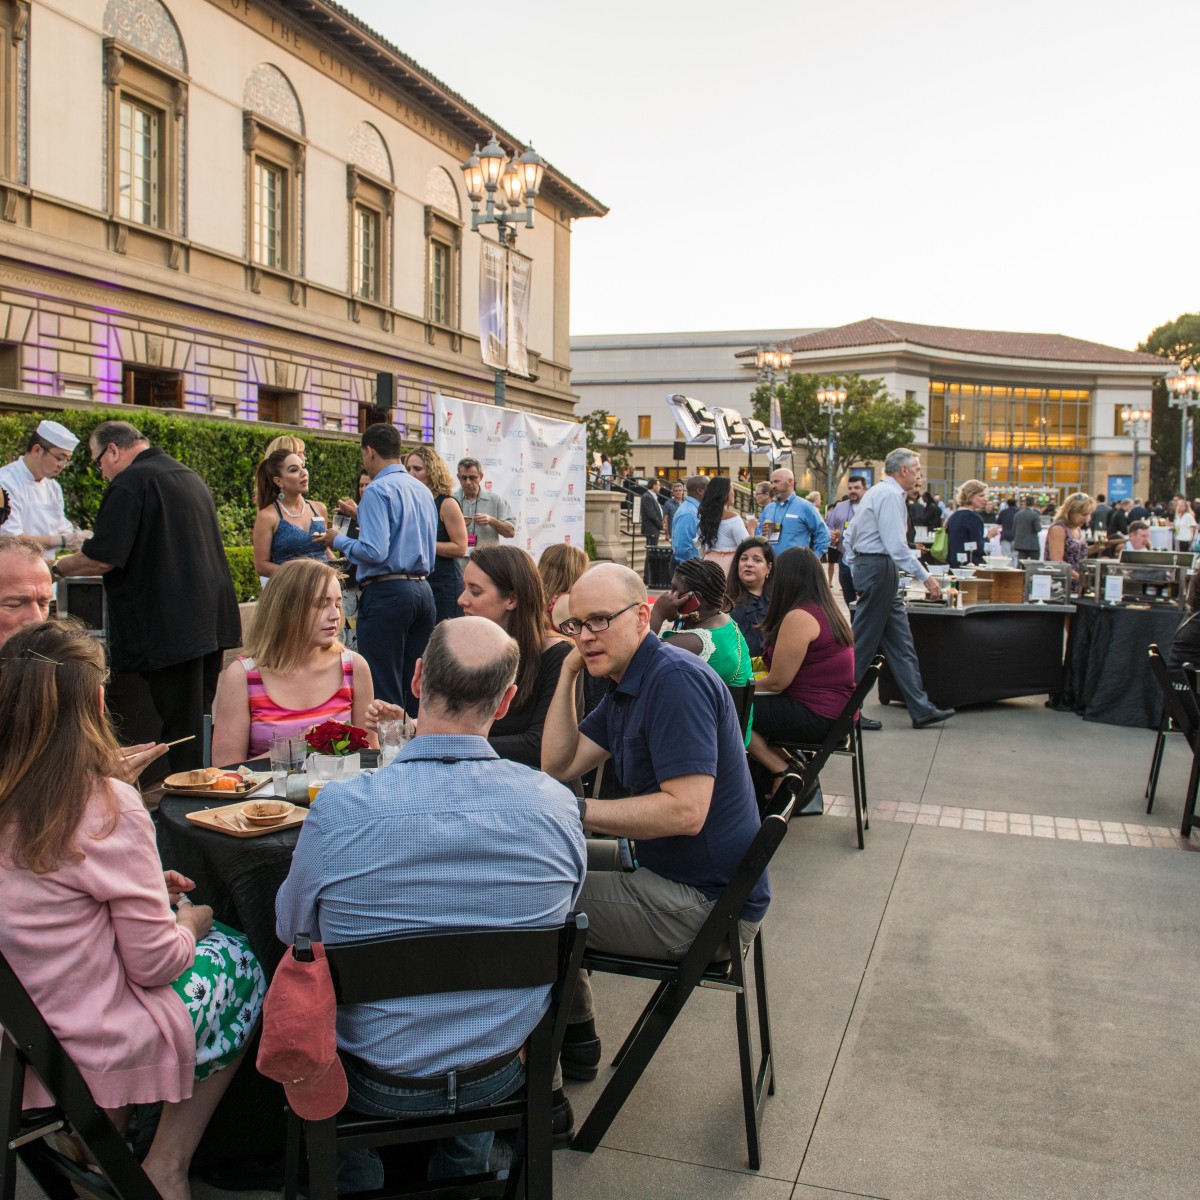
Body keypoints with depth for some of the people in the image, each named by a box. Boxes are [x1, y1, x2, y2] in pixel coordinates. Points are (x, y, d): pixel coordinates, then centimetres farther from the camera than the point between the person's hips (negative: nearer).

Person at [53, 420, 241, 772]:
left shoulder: (130, 483, -11)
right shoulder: (190, 477, 17)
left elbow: (102, 559, -16)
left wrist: (59, 566, 2)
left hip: (170, 629, -9)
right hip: (211, 621, 9)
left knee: (182, 730, -4)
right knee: (199, 720, 16)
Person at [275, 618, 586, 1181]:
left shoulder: (338, 811, -27)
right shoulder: (555, 803, -20)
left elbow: (290, 928, -6)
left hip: (376, 1086, -1)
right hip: (501, 1075, 2)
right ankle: (461, 1172, 55)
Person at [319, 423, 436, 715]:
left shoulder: (378, 490, -10)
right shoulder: (423, 490, 14)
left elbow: (374, 552, -20)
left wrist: (338, 540, -1)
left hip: (387, 593, -8)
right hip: (423, 590, 8)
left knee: (384, 692, -4)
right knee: (416, 690, 11)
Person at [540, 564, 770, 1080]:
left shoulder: (676, 681, -22)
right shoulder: (626, 685, 10)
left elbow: (686, 812, -30)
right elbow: (559, 766, 8)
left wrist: (578, 811, -24)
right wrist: (569, 671, 2)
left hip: (706, 901, -11)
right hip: (669, 873, 11)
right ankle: (574, 1037, 33)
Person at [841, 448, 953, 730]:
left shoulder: (877, 492, 19)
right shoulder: (890, 495, -13)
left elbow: (849, 539, 21)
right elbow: (896, 545, -22)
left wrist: (858, 575, 22)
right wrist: (925, 577, -20)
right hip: (879, 568, -11)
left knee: (901, 643, 10)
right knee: (864, 643, -4)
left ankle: (921, 709, 13)